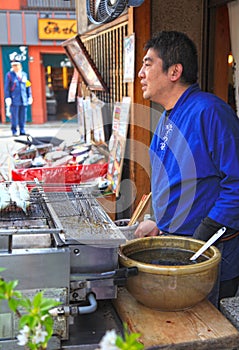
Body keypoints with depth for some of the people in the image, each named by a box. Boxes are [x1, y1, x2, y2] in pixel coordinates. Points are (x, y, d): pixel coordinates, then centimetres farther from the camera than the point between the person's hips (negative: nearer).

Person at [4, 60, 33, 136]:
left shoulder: (24, 74, 13)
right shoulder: (9, 75, 1)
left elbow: (28, 86, 16)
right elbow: (6, 88, -1)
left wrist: (29, 97, 11)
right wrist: (7, 98, -8)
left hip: (24, 100, 4)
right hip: (14, 100, -4)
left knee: (23, 116, 5)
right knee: (14, 116, -3)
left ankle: (22, 131, 13)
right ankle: (14, 132, 4)